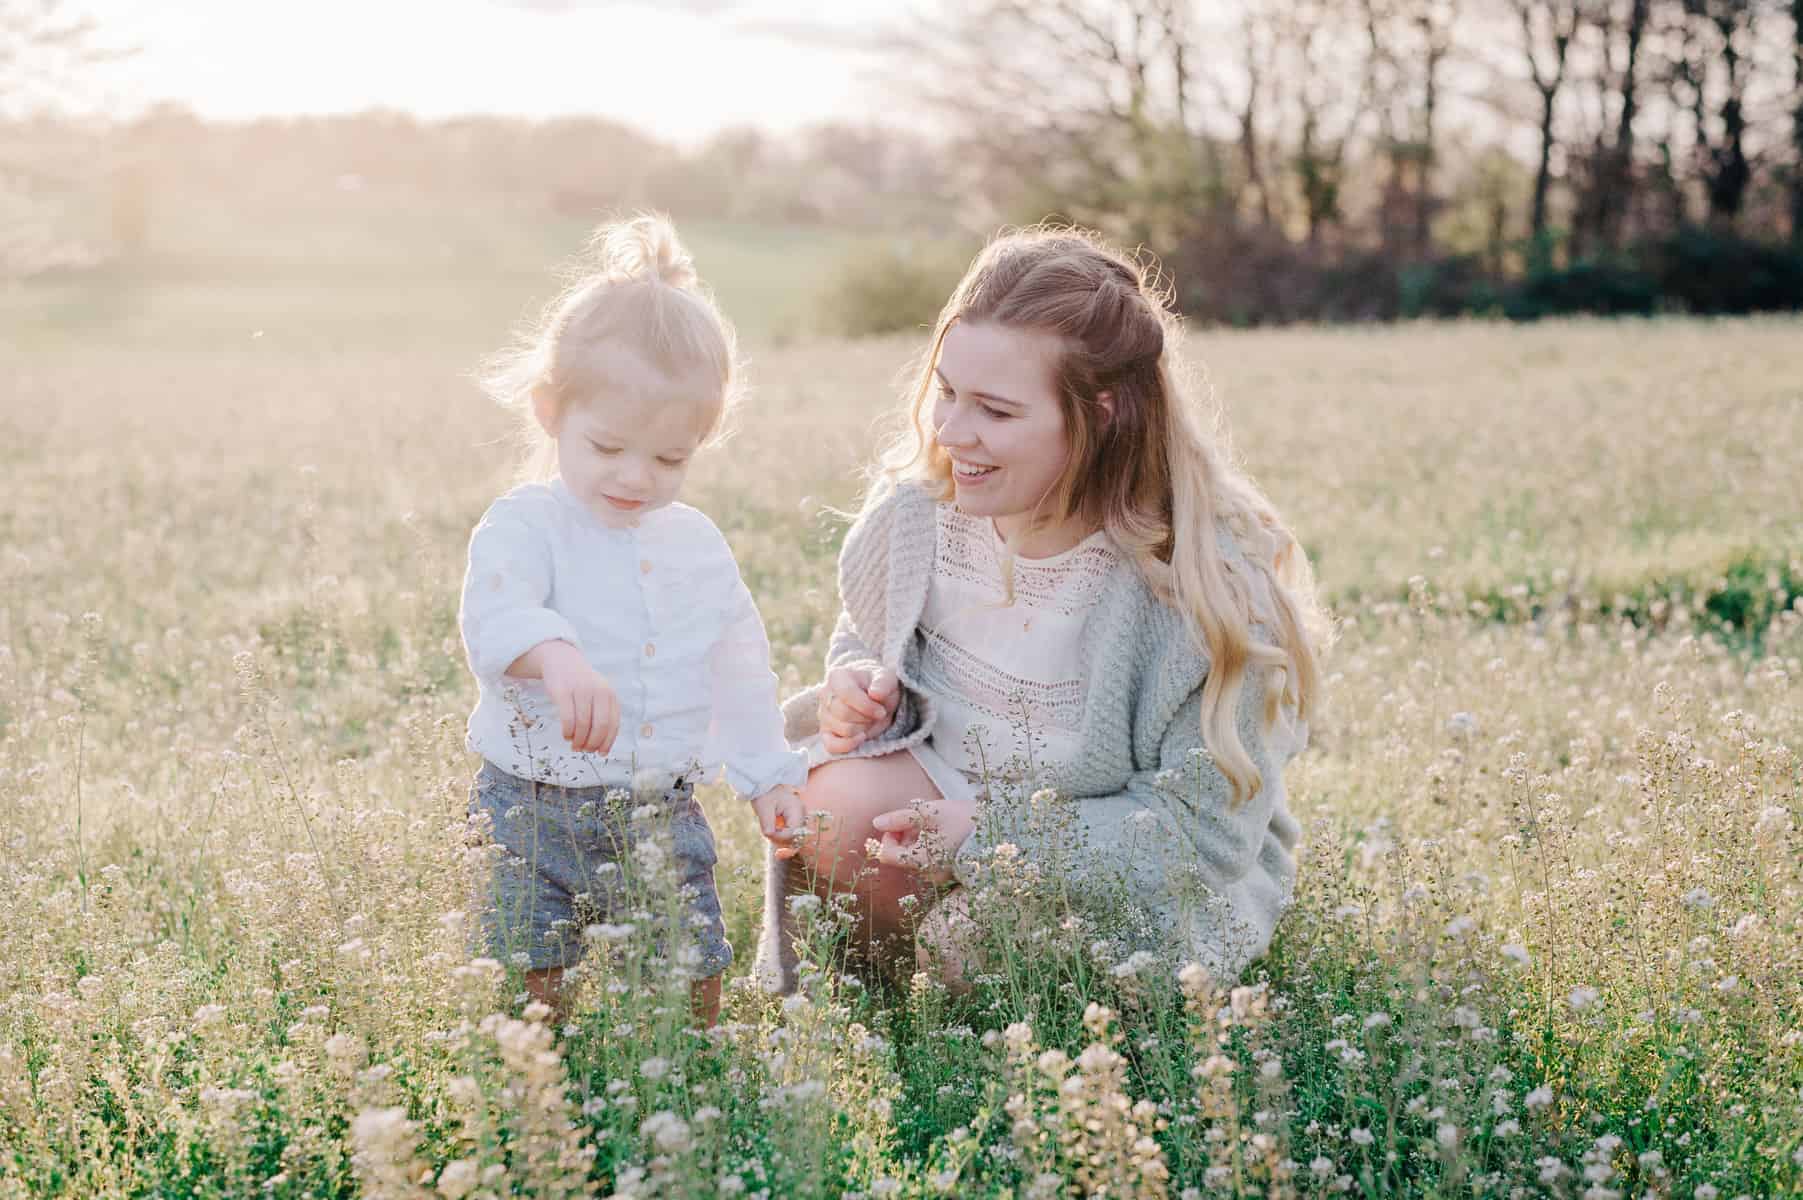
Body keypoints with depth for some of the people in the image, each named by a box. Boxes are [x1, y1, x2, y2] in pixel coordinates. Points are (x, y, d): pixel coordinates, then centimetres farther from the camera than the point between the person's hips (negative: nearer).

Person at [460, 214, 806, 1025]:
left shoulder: (698, 545, 10)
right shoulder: (525, 525, -7)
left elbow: (739, 669, 20)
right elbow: (496, 615, -28)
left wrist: (768, 775, 17)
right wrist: (558, 658, -48)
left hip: (664, 814, 4)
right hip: (535, 812, -4)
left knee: (692, 995, 3)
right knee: (531, 1004, -7)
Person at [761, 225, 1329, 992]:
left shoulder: (1210, 582, -26)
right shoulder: (919, 503, -11)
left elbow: (1202, 834, -22)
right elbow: (869, 636, 11)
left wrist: (995, 835, -28)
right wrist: (862, 682, -14)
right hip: (956, 796, 4)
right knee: (840, 803, -26)